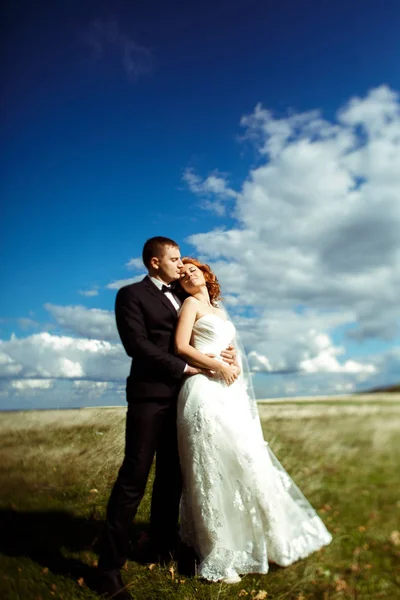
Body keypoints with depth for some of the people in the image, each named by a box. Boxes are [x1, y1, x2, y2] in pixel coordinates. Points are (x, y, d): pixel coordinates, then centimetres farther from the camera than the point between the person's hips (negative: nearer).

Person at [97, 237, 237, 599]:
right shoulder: (132, 295, -3)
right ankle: (110, 569, 8)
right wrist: (184, 367, -16)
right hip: (150, 395, -6)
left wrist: (220, 354, -3)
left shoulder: (181, 298, 18)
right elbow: (136, 344, -14)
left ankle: (163, 546, 29)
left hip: (180, 396, 7)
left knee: (171, 477, 14)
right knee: (134, 478, -4)